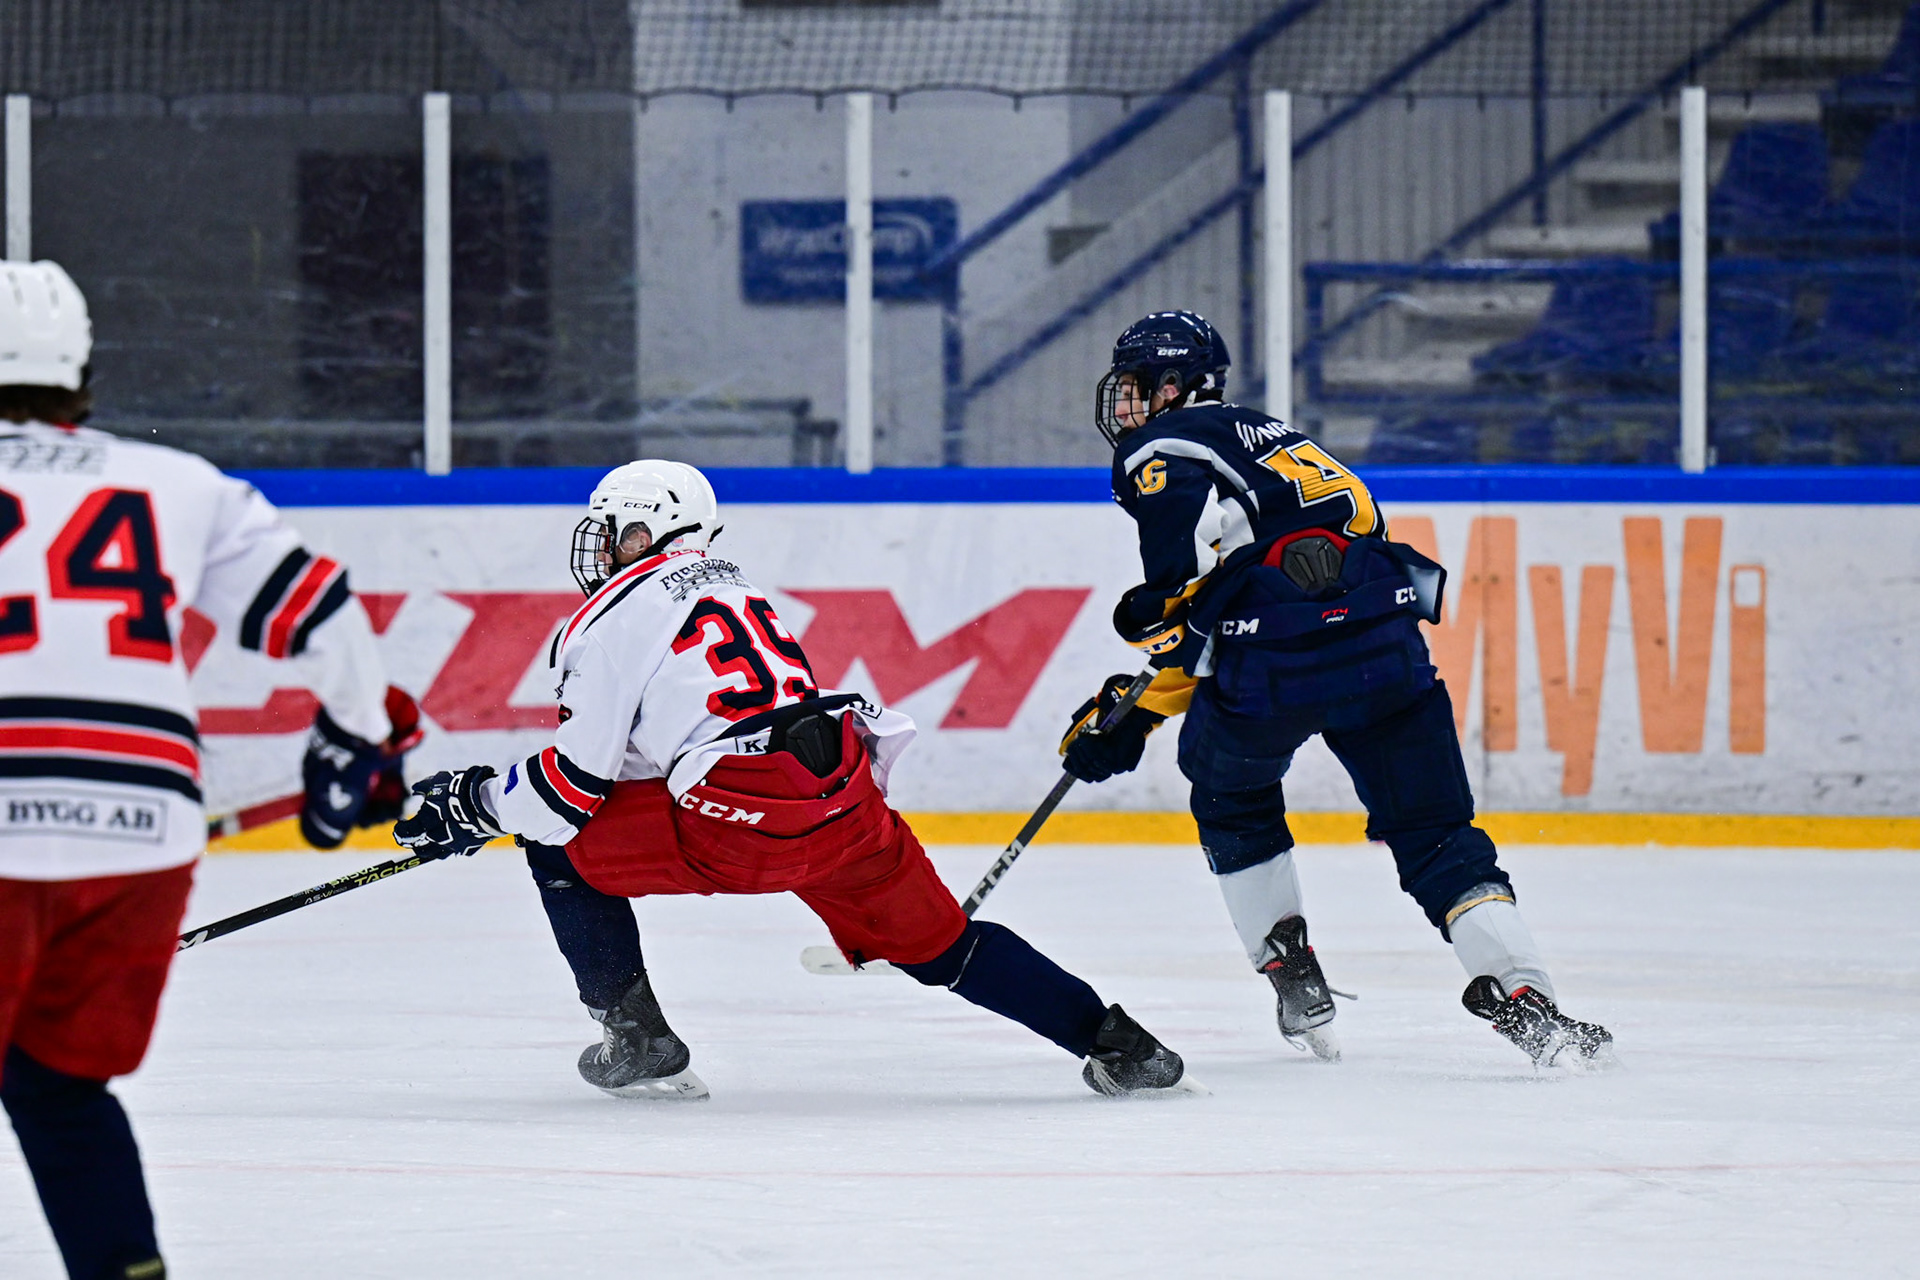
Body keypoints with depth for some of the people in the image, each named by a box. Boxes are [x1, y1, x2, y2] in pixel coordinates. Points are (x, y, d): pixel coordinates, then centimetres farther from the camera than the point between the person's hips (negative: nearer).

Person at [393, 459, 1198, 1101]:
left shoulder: (615, 618, 4)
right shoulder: (731, 589, 29)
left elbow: (577, 782, 1)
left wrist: (477, 806, 15)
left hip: (741, 826, -7)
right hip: (847, 801, 7)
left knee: (560, 847, 11)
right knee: (941, 944, 19)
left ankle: (640, 1042, 11)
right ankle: (1117, 1046, 11)